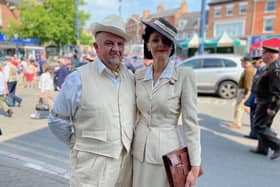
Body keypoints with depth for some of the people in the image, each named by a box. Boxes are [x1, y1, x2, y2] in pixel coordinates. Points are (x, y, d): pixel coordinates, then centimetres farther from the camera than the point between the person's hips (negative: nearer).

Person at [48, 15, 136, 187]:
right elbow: (57, 121, -5)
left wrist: (125, 143, 9)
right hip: (92, 165, -4)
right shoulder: (78, 79, -12)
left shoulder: (131, 77, 1)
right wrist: (79, 144, 3)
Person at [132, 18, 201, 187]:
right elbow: (136, 115, 10)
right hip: (140, 151, 4)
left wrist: (195, 165, -12)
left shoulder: (184, 75, -11)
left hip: (167, 152, -4)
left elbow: (191, 122, -11)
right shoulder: (139, 76, 2)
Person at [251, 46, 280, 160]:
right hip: (264, 102, 10)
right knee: (264, 126, 16)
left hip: (268, 103, -10)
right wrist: (258, 99, 22)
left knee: (259, 126, -5)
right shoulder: (270, 66, 12)